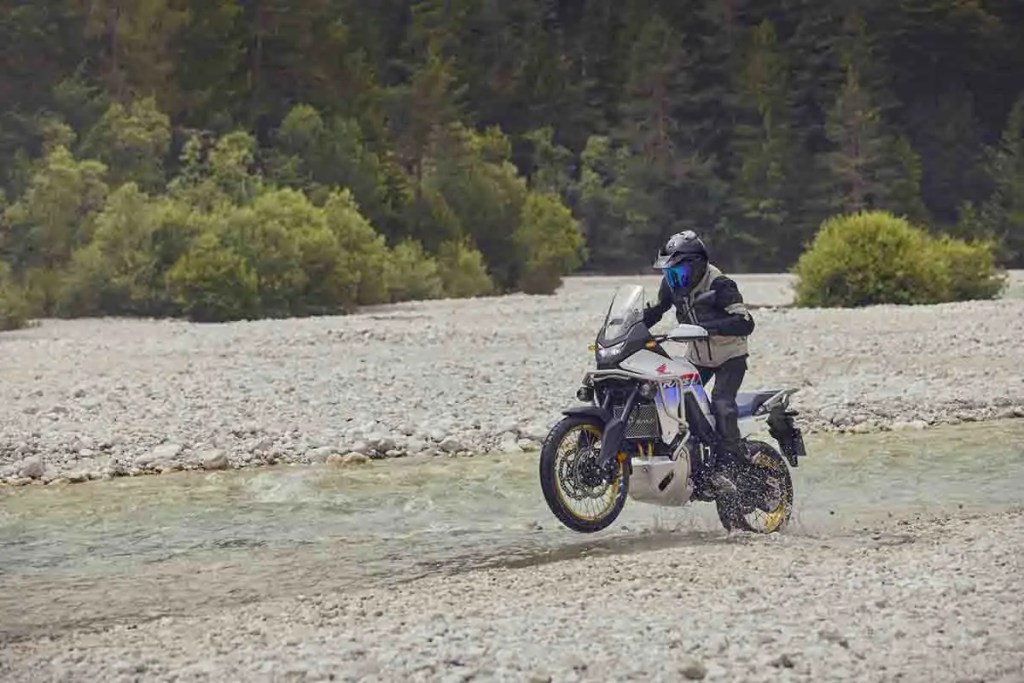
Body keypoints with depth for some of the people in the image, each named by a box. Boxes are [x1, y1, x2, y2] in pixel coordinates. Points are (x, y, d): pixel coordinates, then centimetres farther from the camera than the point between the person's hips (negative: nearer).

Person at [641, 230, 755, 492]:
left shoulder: (719, 285, -25)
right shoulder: (672, 284, -4)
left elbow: (745, 323, -35)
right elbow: (655, 310, 13)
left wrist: (708, 327, -46)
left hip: (730, 355, -7)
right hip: (697, 357, 7)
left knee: (721, 404, -26)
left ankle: (725, 465, -22)